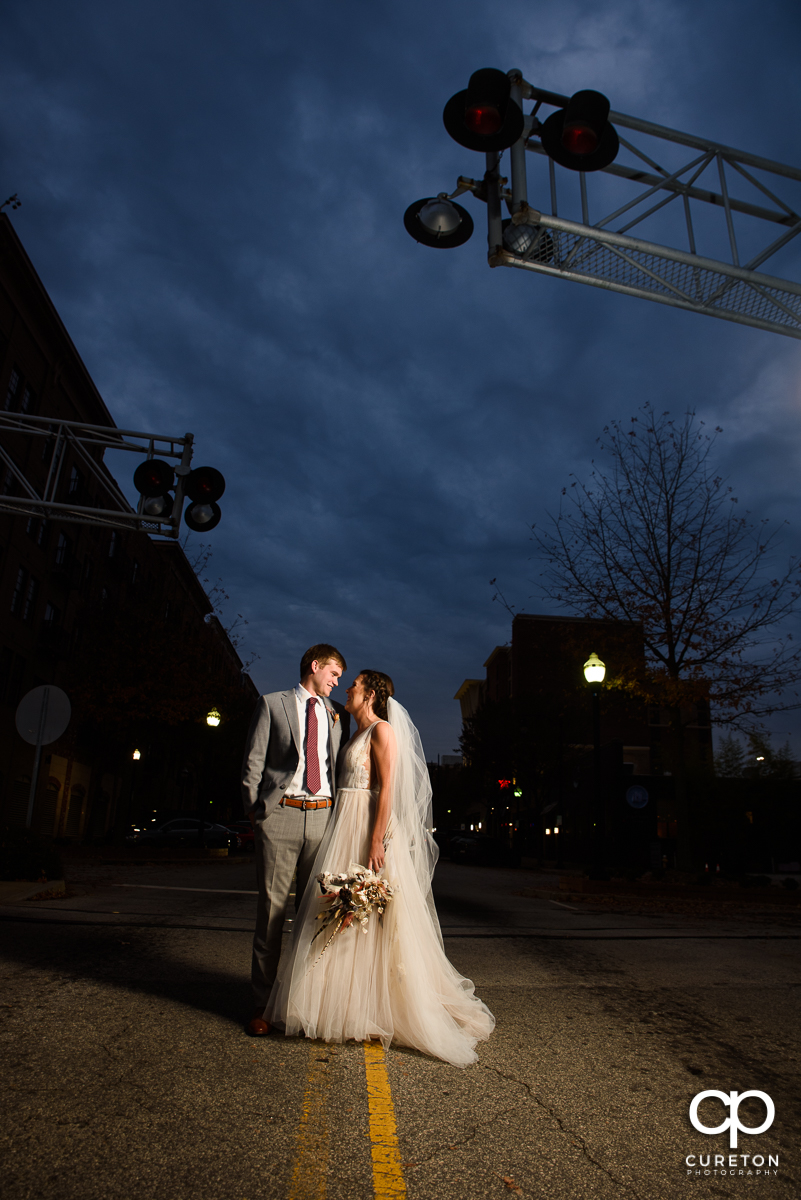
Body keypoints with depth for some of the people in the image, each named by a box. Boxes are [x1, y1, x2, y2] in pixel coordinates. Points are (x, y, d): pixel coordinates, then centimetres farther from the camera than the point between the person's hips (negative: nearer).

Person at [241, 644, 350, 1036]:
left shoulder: (338, 714, 16)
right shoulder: (272, 704, 6)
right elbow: (253, 762, 3)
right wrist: (255, 813, -3)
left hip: (324, 816, 3)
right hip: (280, 815, -3)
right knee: (272, 909, 2)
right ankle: (263, 1003, 12)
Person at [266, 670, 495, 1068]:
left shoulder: (382, 730, -9)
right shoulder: (356, 734, 18)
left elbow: (387, 788, -17)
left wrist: (377, 842, -22)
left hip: (370, 829, -9)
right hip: (346, 827, 9)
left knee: (369, 917, -2)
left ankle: (370, 1010, 10)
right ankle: (345, 1004, 22)